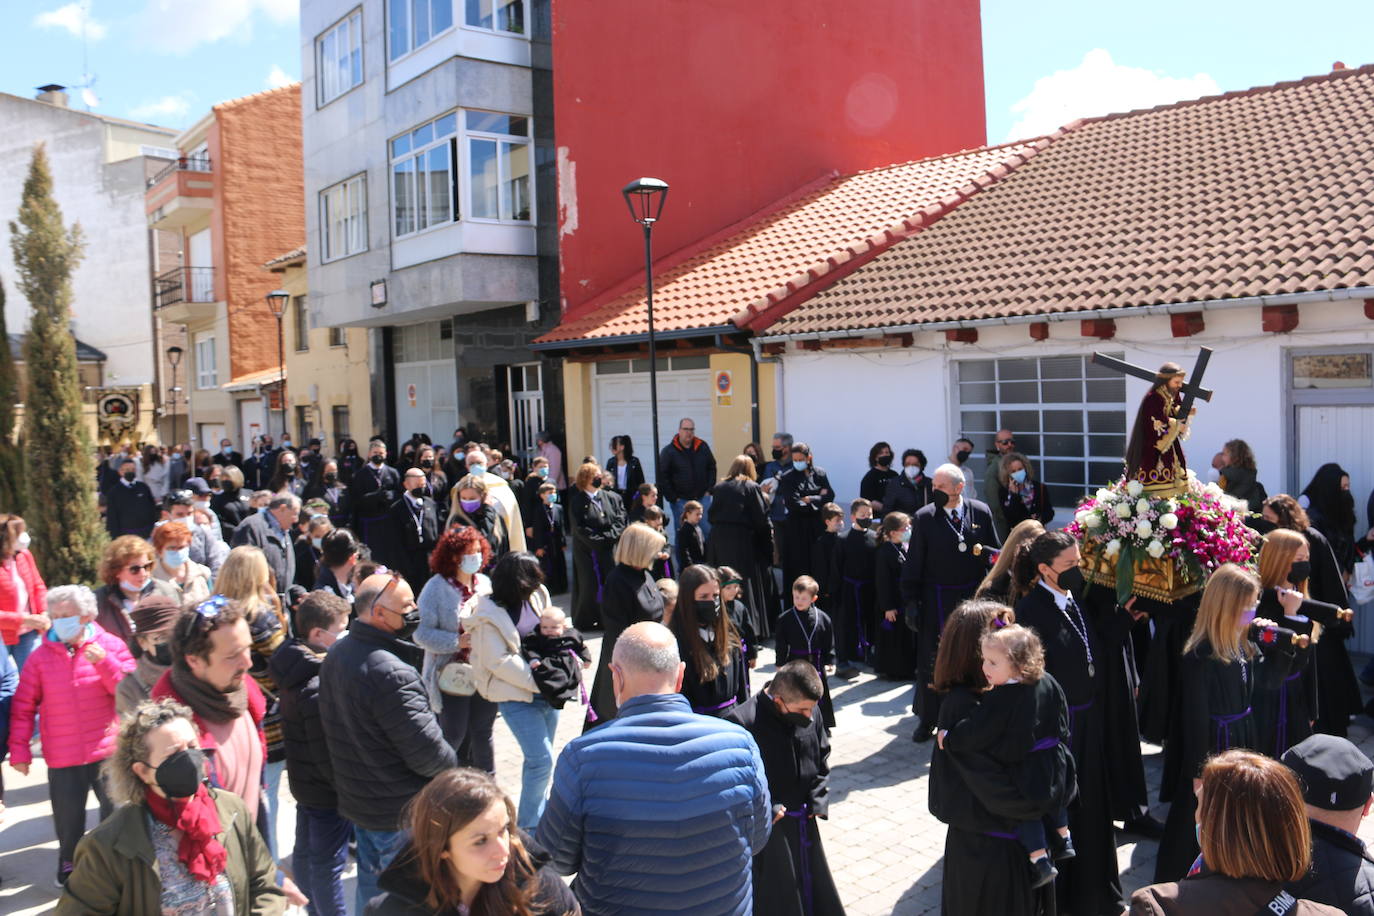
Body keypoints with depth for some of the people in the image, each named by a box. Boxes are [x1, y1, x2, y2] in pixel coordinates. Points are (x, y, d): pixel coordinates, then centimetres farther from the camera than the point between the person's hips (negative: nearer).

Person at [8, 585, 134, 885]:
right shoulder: (41, 657, -2)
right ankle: (69, 864, 34)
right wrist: (19, 749, -2)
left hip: (107, 751, -1)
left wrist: (104, 662, -23)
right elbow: (23, 707, 1)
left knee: (117, 809, 9)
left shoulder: (111, 645, -4)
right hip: (62, 757, 1)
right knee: (68, 817, 10)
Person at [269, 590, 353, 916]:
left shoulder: (300, 669, 1)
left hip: (305, 782, 10)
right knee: (328, 864, 5)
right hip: (326, 791, -10)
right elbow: (326, 755, -27)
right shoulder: (318, 687, -29)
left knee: (306, 852, 24)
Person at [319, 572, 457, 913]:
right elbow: (427, 753, -28)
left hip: (355, 799, 9)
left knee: (370, 881, 24)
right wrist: (451, 762, -8)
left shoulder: (335, 656, 0)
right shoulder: (391, 673, -30)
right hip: (400, 811, -8)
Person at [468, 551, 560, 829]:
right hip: (515, 696, -7)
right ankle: (529, 825, 5)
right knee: (542, 758, -10)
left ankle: (540, 809, 34)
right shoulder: (491, 616, -17)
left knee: (539, 757, 17)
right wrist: (538, 681, -19)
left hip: (544, 690, 7)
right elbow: (500, 662, -19)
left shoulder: (538, 596, 3)